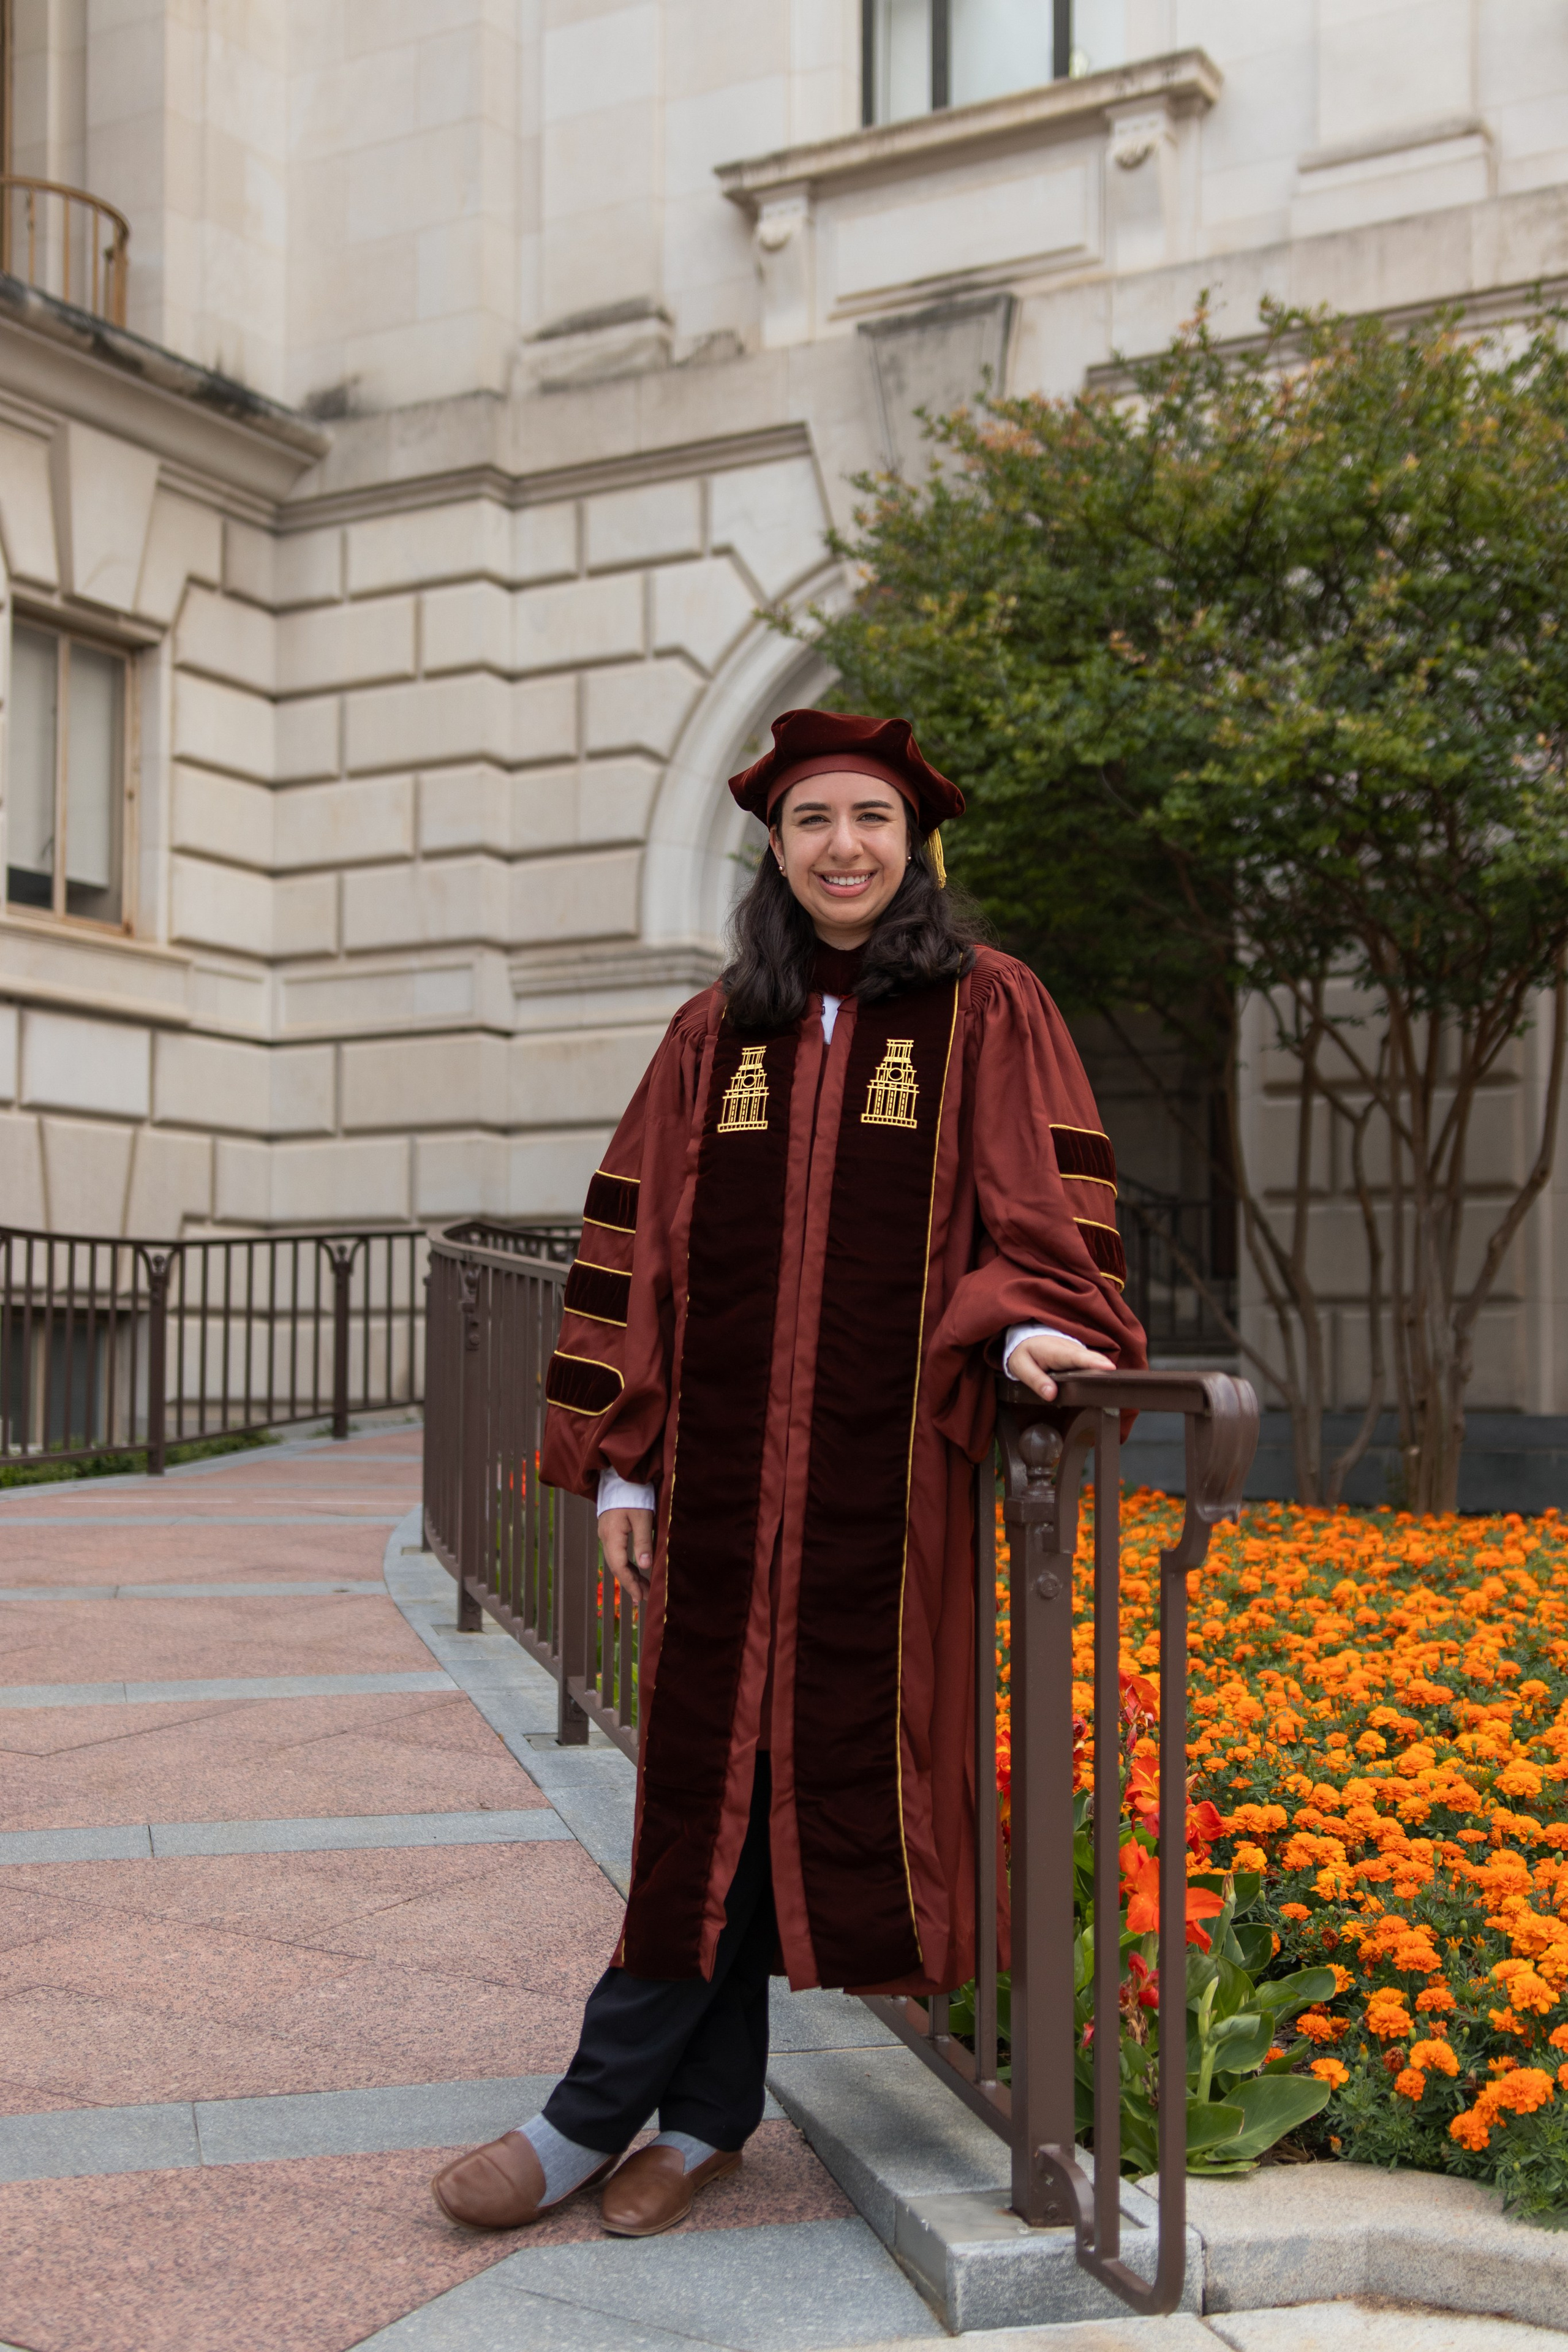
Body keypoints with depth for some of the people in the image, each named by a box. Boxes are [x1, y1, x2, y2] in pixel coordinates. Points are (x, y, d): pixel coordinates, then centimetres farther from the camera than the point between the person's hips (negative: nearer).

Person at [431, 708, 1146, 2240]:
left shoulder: (984, 1011, 3)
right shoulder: (717, 1035, 11)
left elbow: (1045, 1205, -4)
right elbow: (636, 1242, 9)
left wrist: (1027, 1321, -25)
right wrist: (618, 1461, 3)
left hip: (880, 1474, -2)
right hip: (722, 1469, 3)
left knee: (826, 1758, 0)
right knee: (721, 1773, 5)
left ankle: (600, 2111, 13)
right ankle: (708, 2109, 17)